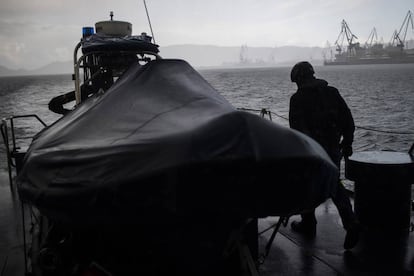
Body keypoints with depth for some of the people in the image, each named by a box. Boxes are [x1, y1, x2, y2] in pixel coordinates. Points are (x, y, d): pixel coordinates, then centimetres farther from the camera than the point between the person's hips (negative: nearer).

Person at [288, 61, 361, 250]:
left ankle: (308, 224, 25)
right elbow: (348, 120, 7)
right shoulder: (332, 92, 6)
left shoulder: (297, 99, -8)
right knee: (335, 185, 13)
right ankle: (351, 223, -2)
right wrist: (347, 143, 14)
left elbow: (296, 128, -13)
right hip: (333, 148, 4)